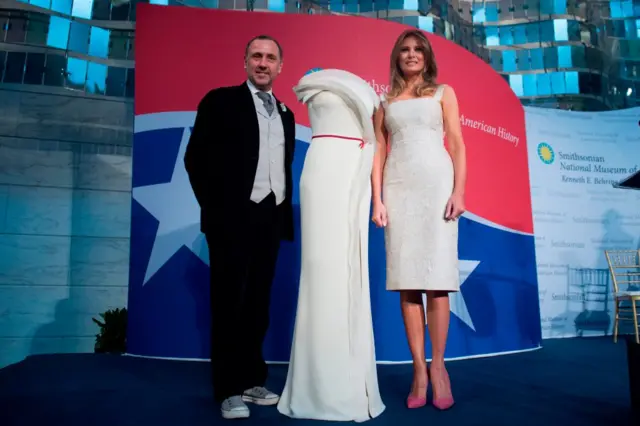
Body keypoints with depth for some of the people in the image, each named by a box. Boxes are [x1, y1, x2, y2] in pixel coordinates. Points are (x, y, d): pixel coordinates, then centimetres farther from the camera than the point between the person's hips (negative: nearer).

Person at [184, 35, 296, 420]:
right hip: (234, 218, -5)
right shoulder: (221, 101, 2)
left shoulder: (285, 114, 17)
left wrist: (286, 213, 7)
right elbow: (196, 158, -4)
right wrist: (214, 208, -9)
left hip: (271, 219, 5)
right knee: (229, 304, 2)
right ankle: (229, 389, 13)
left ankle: (252, 380, 24)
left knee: (258, 304, 11)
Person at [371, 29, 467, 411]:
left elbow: (456, 145, 6)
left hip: (436, 184, -1)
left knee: (436, 278, -5)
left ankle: (438, 366, 6)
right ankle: (419, 369, 5)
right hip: (398, 189, 2)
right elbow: (379, 153, 10)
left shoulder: (443, 93, 14)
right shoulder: (385, 103, 17)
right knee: (406, 281, -1)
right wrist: (378, 200, 0)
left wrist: (459, 191, -7)